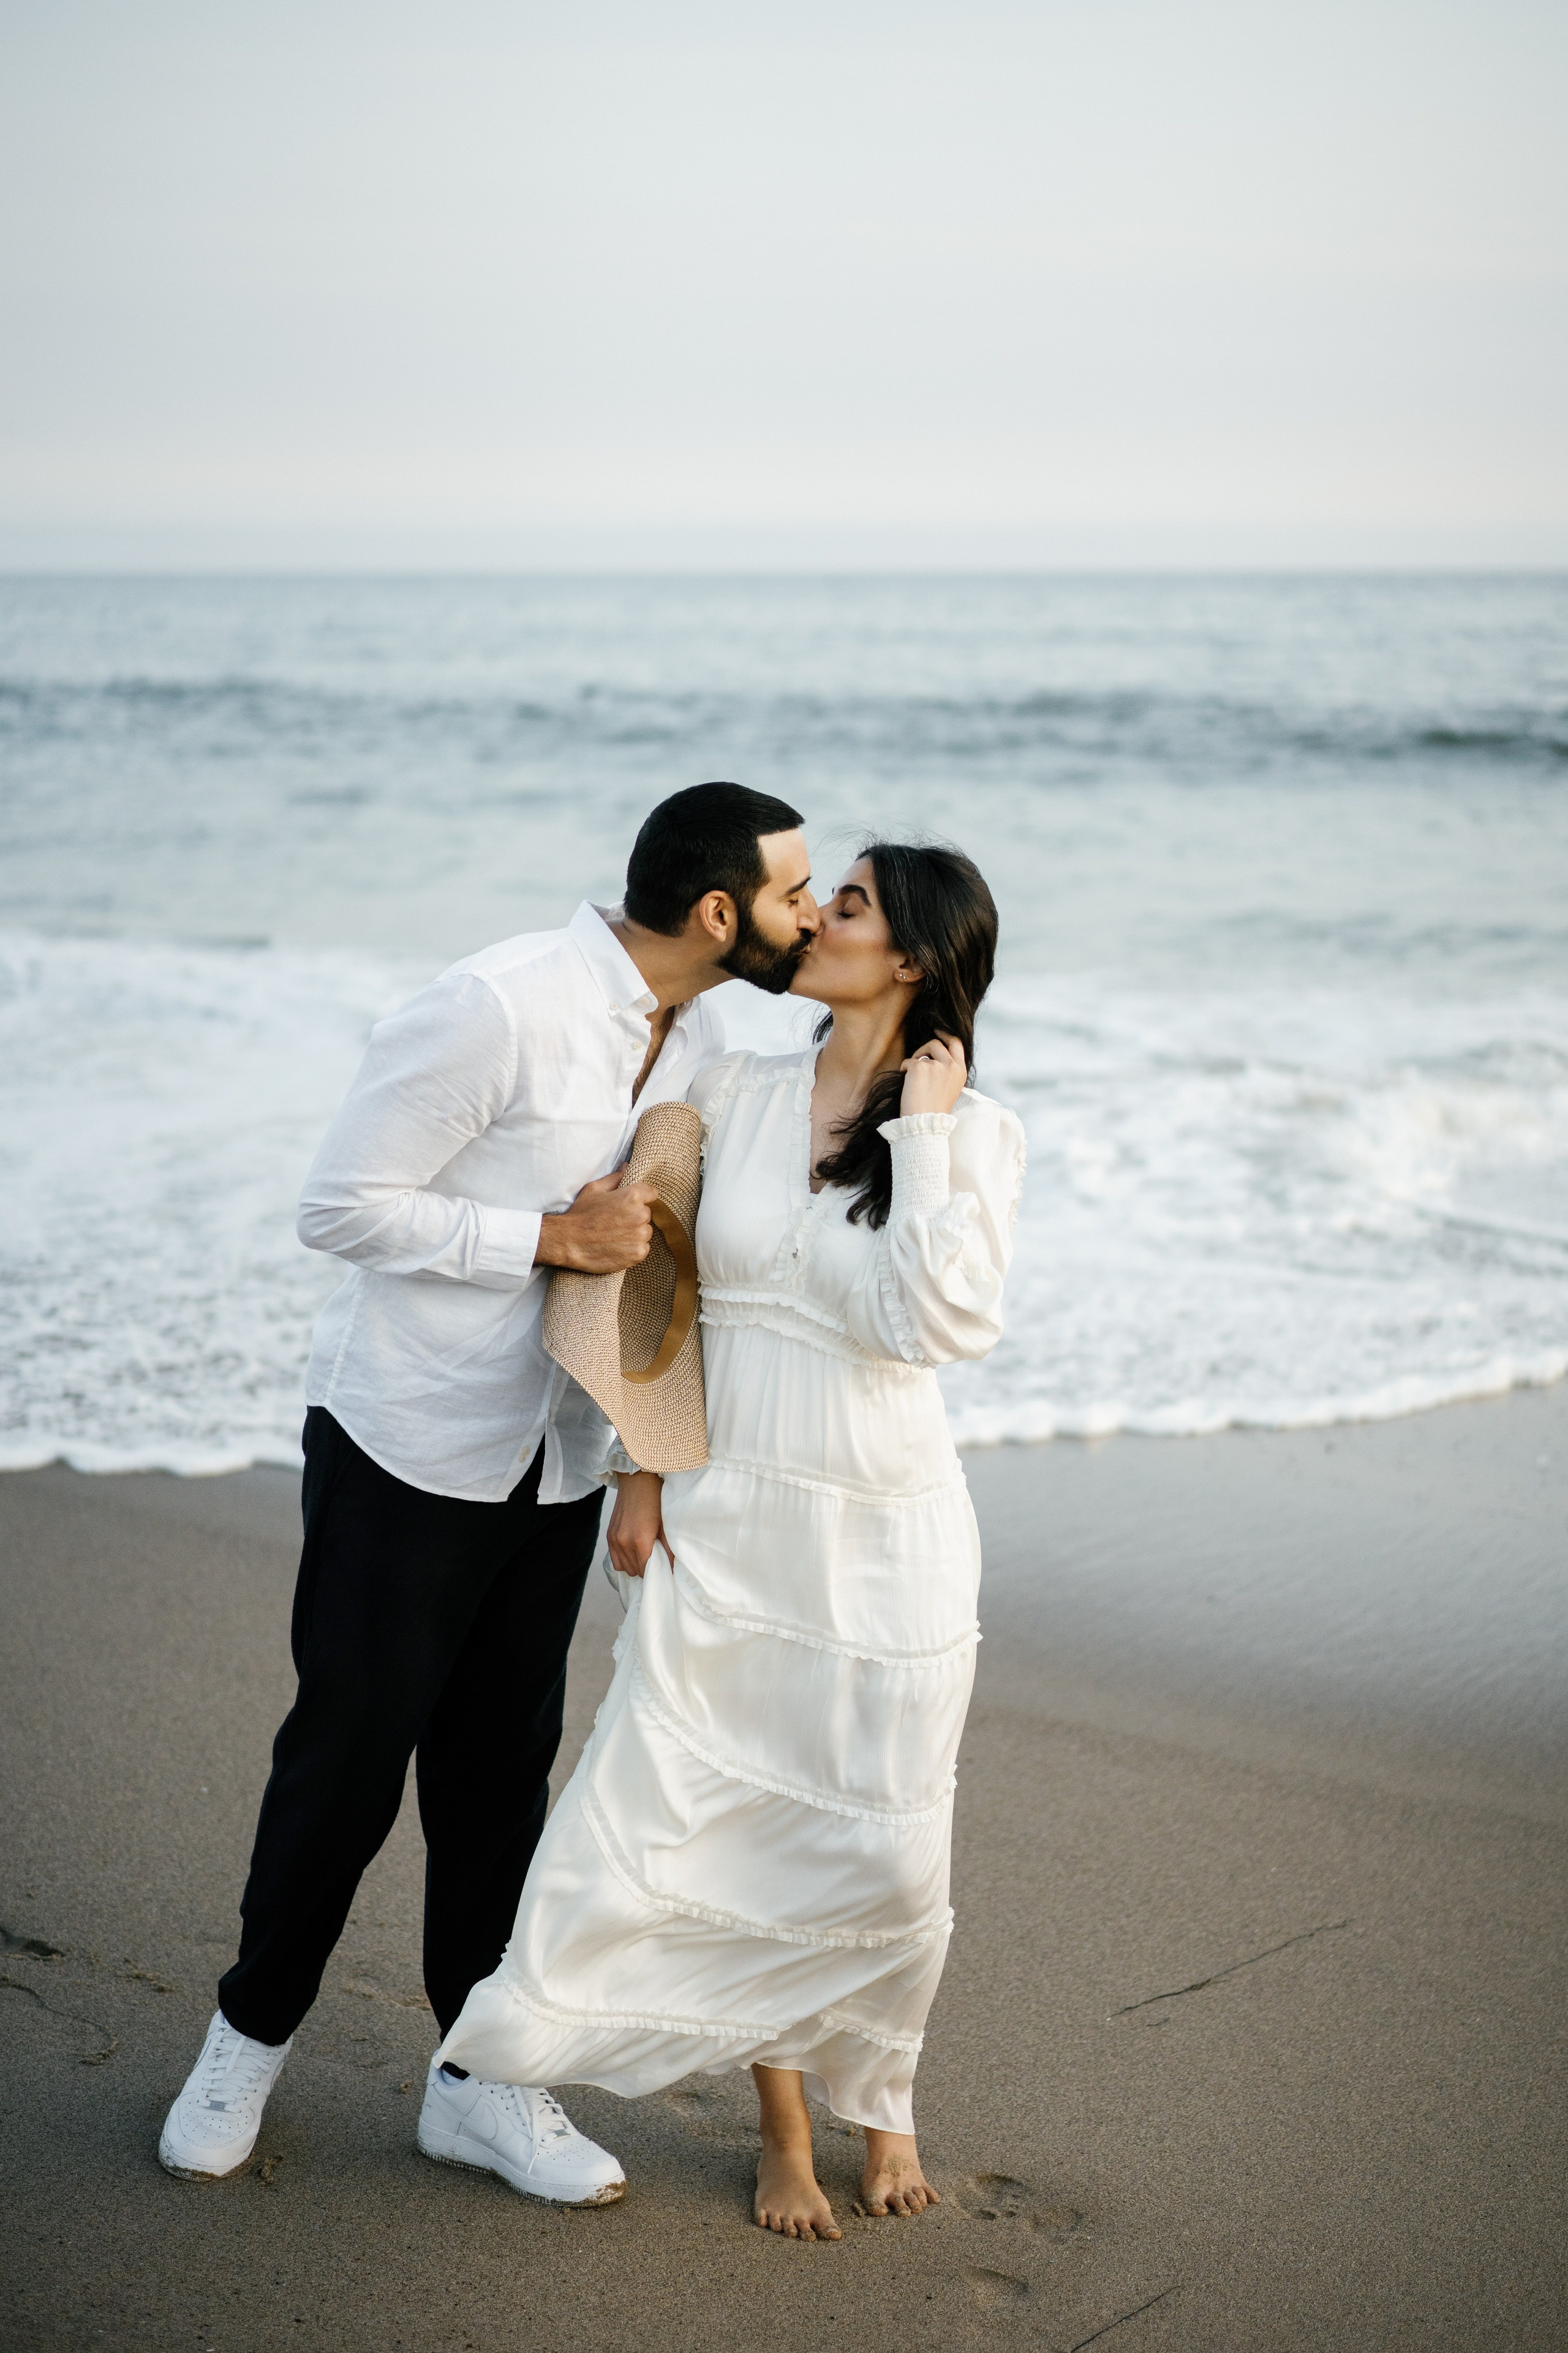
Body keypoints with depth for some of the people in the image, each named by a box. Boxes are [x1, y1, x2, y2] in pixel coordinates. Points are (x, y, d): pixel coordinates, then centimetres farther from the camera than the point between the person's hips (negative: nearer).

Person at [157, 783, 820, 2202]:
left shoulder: (701, 1045, 4)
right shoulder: (500, 1009, -22)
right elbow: (341, 1206, -19)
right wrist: (552, 1238, -23)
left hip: (557, 1461, 7)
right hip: (407, 1445, -6)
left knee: (505, 1766, 12)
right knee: (350, 1751, 4)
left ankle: (479, 2080, 24)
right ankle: (251, 2040, 26)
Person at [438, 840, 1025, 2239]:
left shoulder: (975, 1134, -6)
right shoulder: (733, 1095, 2)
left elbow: (946, 1322, -20)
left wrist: (922, 1132, -17)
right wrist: (639, 1471, 3)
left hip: (886, 1536, -2)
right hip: (725, 1524, 2)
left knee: (887, 1855, 5)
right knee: (727, 1832, 5)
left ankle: (881, 2097, 33)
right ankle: (782, 2127, 26)